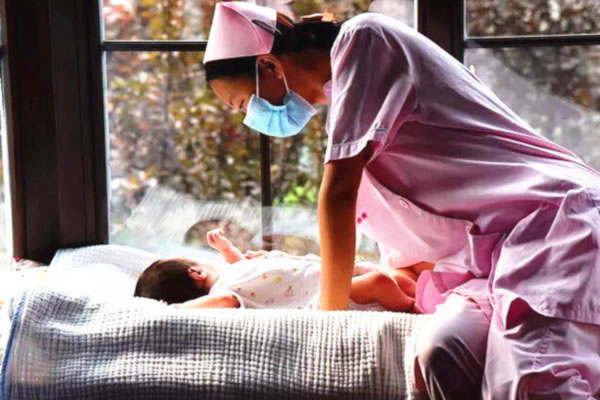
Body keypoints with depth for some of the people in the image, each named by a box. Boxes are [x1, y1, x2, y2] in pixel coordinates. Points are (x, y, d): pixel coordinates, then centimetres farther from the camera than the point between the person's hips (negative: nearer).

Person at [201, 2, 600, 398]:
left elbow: (339, 192, -8)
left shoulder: (363, 38, -3)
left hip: (550, 222, -8)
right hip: (490, 251, 8)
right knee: (440, 358, -24)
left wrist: (329, 315, -1)